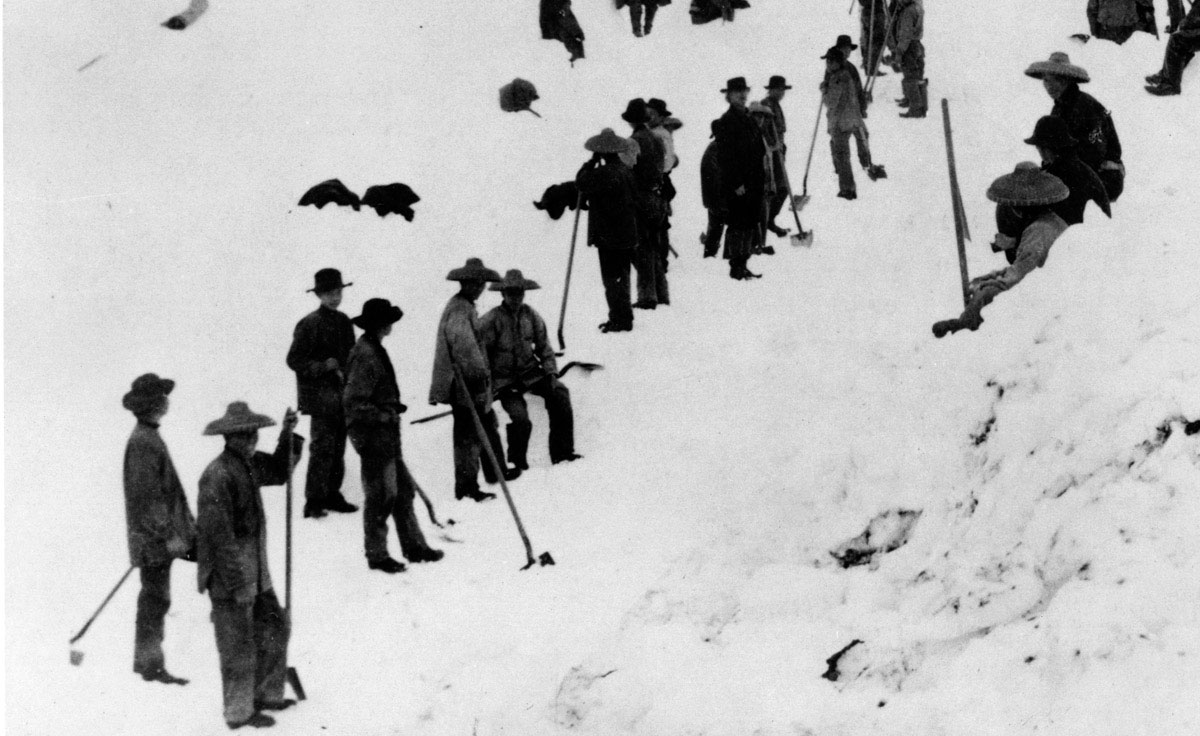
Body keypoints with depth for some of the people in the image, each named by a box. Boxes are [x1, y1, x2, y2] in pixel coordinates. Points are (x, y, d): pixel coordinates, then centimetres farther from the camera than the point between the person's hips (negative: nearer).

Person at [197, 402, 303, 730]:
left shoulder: (249, 463, 6)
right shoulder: (217, 475, -23)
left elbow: (279, 471, 26)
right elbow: (218, 533, -24)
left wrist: (289, 436, 10)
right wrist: (237, 579, -23)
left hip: (256, 574, 9)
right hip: (229, 579, -9)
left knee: (275, 628, 19)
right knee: (239, 647, 1)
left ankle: (266, 694, 34)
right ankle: (239, 712, 14)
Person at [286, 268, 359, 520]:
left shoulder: (344, 322, 12)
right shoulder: (309, 324, -9)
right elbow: (294, 360, -8)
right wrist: (323, 367, -18)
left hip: (343, 394, 7)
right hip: (321, 396, -7)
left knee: (338, 447, 11)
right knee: (322, 447, -10)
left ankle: (332, 495, 22)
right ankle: (314, 501, -6)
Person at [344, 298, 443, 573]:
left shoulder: (374, 350, 12)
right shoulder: (365, 357, -20)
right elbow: (354, 403, -24)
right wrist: (385, 415, -18)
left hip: (386, 437, 10)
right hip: (373, 437, -10)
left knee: (403, 489, 16)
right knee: (381, 496, -2)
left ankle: (414, 546, 25)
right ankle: (376, 555, 9)